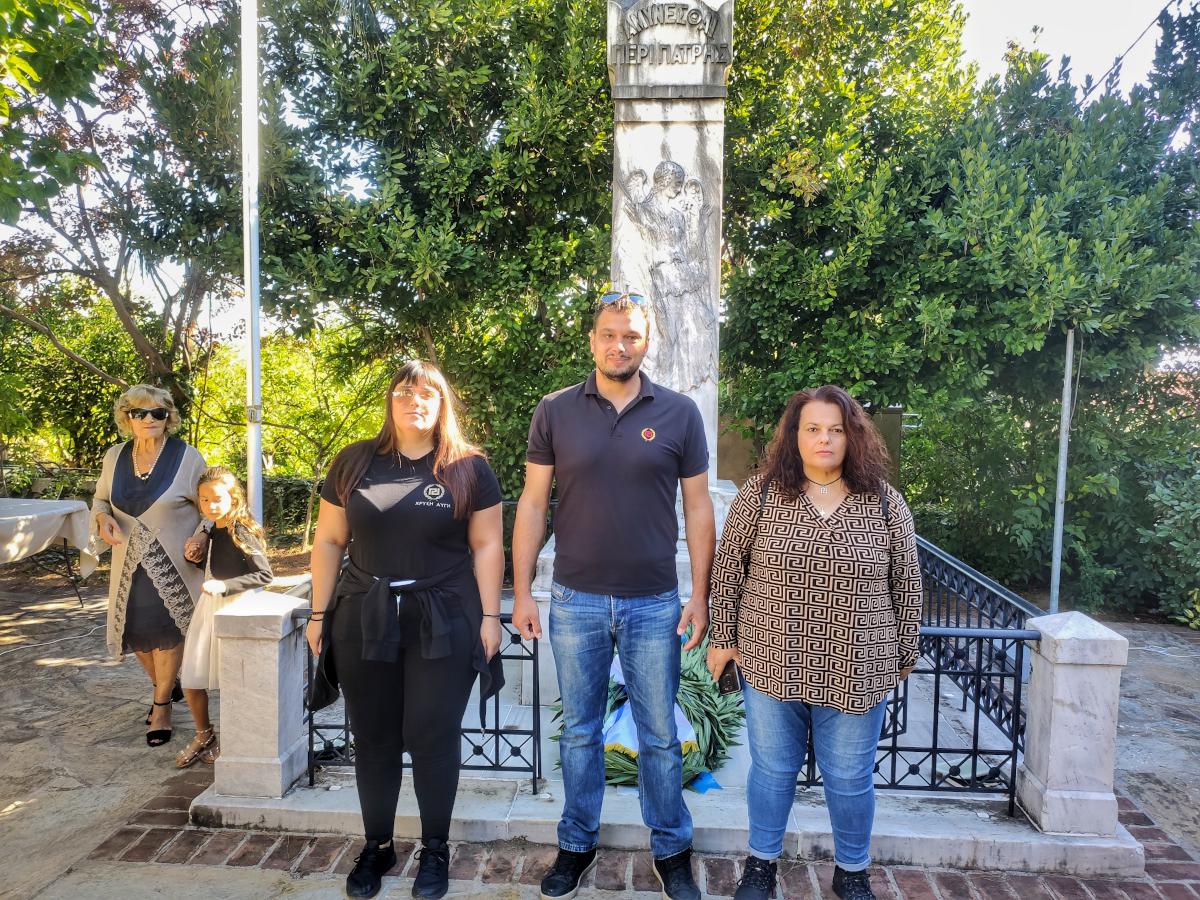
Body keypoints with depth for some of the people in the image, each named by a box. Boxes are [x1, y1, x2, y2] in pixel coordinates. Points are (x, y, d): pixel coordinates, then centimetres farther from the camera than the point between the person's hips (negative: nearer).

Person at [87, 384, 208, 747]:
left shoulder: (187, 457, -10)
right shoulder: (115, 457, 3)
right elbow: (100, 498, 17)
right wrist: (102, 517, -6)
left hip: (173, 563, -4)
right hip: (130, 563, 5)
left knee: (166, 633, -1)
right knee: (137, 632, 11)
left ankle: (162, 706, 16)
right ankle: (165, 686, 37)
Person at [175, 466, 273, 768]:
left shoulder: (242, 533, -17)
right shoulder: (212, 530, 7)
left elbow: (264, 575, -22)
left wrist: (225, 586, -27)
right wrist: (197, 558, 5)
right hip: (208, 605, 8)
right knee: (190, 679, 9)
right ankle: (204, 735, 30)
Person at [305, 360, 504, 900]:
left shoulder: (469, 468, -2)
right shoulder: (354, 463, 4)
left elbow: (487, 546, -2)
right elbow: (328, 541, 7)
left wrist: (489, 616, -5)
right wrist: (319, 614, 5)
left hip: (443, 624, -2)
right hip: (364, 620, 3)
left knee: (432, 737, 5)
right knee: (374, 738, 12)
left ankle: (435, 850, 25)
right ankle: (376, 847, 32)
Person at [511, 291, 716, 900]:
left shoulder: (679, 413, -2)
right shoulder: (556, 411, -1)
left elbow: (697, 509, 1)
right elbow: (532, 504, 1)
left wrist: (700, 596, -2)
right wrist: (522, 591, -2)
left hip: (655, 603, 0)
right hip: (575, 600, 1)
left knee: (660, 736, 13)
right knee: (579, 731, 16)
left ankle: (671, 850, 33)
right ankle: (577, 844, 35)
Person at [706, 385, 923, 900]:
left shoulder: (884, 501, -3)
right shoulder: (760, 492, -5)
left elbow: (905, 584, 4)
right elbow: (728, 568, -1)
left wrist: (904, 654, 7)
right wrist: (723, 638, 0)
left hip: (856, 672, 1)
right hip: (772, 665, 0)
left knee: (850, 778, 15)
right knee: (772, 768, 16)